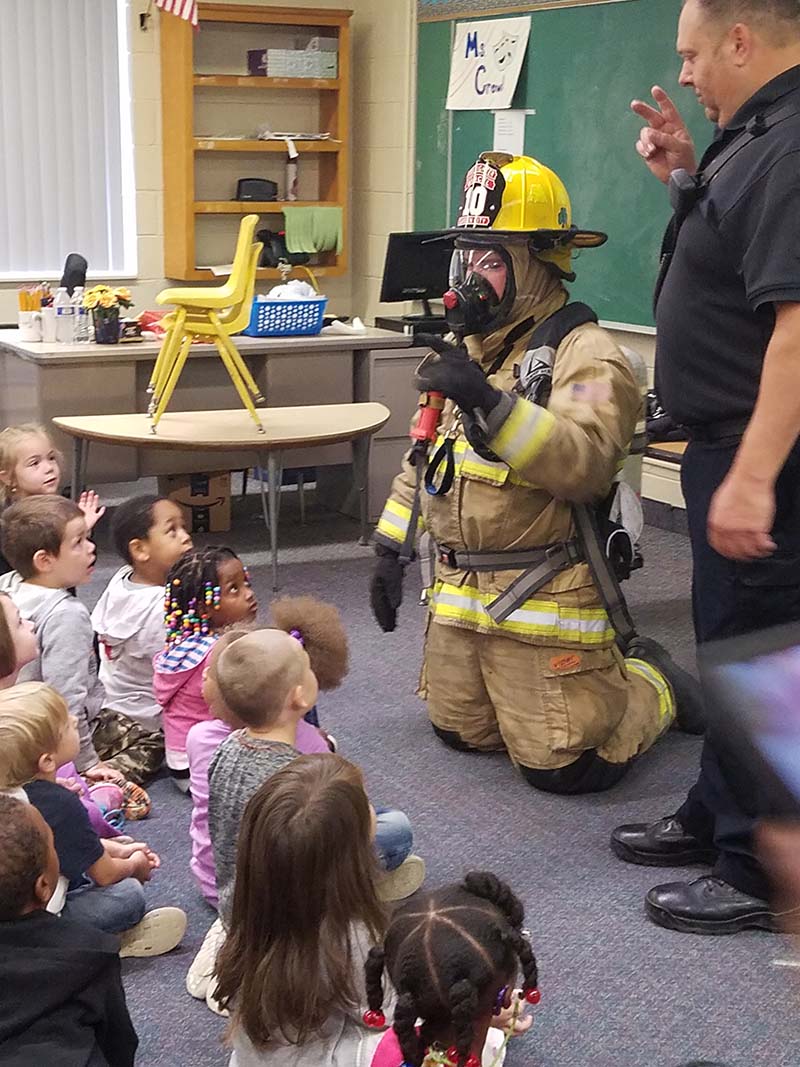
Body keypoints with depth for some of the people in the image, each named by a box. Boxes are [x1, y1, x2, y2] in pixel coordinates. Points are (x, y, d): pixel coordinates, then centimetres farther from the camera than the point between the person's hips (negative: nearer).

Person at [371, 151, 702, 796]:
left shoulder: (583, 352, -13)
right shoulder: (465, 349, 13)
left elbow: (586, 462, -30)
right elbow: (425, 456, 22)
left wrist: (491, 403, -37)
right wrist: (391, 548, 19)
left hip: (542, 597, -8)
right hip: (460, 591, 8)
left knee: (563, 766, -6)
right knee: (461, 733, 14)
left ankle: (652, 682, 23)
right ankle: (589, 670, 34)